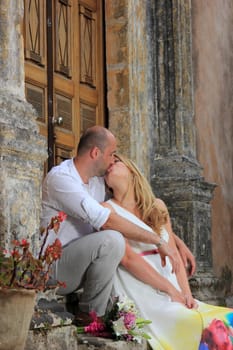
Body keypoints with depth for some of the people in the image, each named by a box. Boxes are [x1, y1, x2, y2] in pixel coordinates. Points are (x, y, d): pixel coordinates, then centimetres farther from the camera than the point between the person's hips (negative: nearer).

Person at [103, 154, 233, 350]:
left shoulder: (157, 207, 18)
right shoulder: (107, 209, 0)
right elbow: (127, 258, -10)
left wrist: (186, 293, -3)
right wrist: (171, 290, -12)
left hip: (174, 295, 6)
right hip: (142, 298, -6)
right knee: (207, 328, -27)